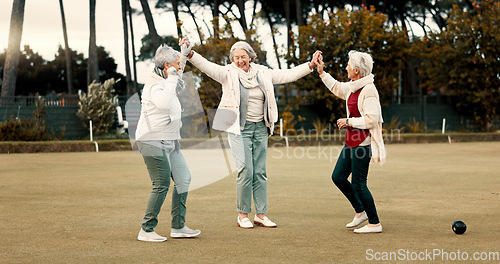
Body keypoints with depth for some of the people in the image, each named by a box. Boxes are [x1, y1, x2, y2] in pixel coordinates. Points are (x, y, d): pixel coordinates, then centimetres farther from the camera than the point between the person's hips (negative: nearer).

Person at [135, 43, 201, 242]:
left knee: (183, 179, 10)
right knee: (162, 185, -11)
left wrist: (184, 53, 38)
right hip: (154, 142, -11)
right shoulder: (154, 85, -17)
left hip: (169, 142, 11)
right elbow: (163, 103, -39)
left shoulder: (166, 81, 14)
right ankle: (146, 230, -2)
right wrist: (171, 79, -28)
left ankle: (178, 227, 16)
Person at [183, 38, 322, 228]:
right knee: (245, 170, -12)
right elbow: (207, 67, -17)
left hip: (260, 128, 4)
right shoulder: (228, 73, -3)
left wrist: (310, 65, 6)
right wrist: (190, 55, -34)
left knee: (260, 172, 6)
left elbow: (287, 75, 12)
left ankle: (261, 214, 13)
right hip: (239, 129, -4)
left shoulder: (262, 73, 9)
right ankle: (242, 214, 1)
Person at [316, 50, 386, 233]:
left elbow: (371, 120, -23)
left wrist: (348, 121, -14)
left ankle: (374, 223, 7)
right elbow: (337, 87, 31)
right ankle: (360, 212, 26)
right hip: (351, 141, 10)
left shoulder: (368, 90, -18)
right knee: (338, 177, 12)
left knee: (358, 184, -5)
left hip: (362, 142, -10)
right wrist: (321, 72, 25)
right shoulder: (353, 87, 10)